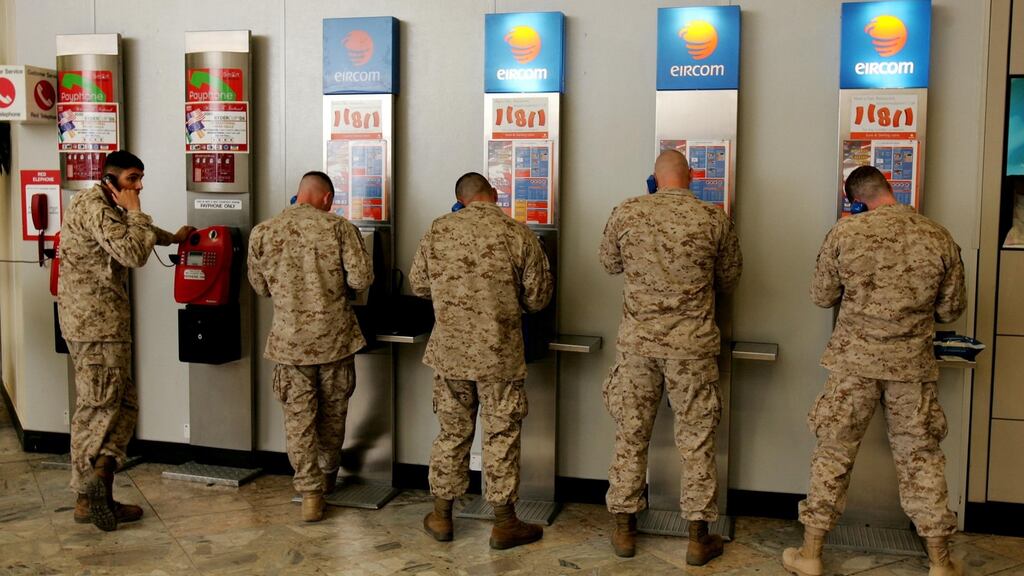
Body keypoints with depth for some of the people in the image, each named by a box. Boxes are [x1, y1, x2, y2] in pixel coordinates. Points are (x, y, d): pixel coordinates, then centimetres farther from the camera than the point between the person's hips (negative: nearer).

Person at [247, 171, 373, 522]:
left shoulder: (262, 233, -2)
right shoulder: (339, 228, -8)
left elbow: (260, 286, 8)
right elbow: (362, 279, -12)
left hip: (290, 339, 0)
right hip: (335, 336, 0)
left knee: (299, 418, 7)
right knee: (333, 412, 18)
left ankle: (310, 492, 5)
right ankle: (328, 476, 36)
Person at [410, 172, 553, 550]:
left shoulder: (438, 231, -2)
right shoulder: (518, 235, -8)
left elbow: (418, 285, 8)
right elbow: (537, 298, -3)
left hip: (450, 351, 3)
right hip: (500, 355, -2)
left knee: (452, 432, 14)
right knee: (501, 435, 7)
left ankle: (441, 516, 25)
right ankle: (504, 524, 16)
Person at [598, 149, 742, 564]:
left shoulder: (626, 213, -3)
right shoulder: (714, 219, -5)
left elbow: (609, 263, 13)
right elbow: (730, 278, 8)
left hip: (637, 339, 1)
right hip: (692, 343, -1)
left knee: (631, 434, 12)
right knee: (696, 438, 9)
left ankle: (624, 529, 21)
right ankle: (698, 537, 16)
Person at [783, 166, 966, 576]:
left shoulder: (844, 233, -7)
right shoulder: (939, 238, -3)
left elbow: (822, 297, 2)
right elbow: (951, 310, 5)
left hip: (854, 360, -1)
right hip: (913, 363, 1)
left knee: (834, 453, 8)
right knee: (921, 457, 12)